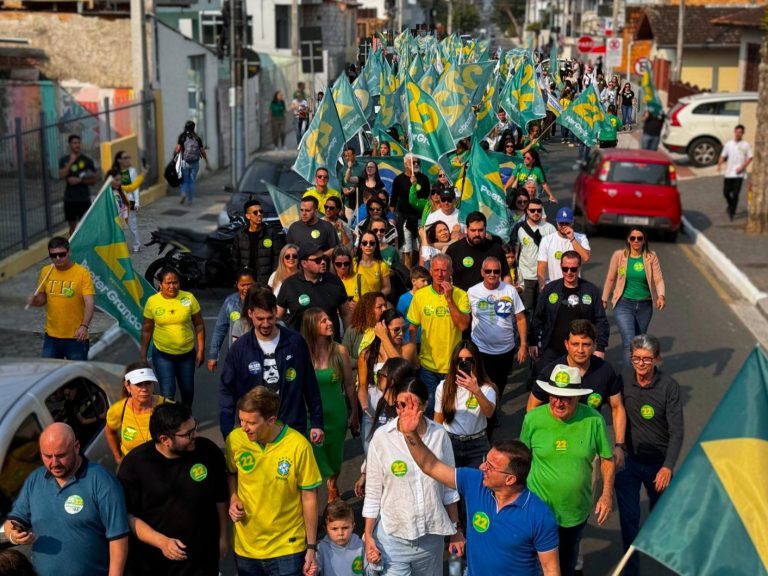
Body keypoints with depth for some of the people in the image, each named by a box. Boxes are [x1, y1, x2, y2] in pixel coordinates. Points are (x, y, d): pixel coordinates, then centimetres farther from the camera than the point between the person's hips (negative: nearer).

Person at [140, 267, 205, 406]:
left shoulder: (189, 298, -8)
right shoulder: (152, 301, -7)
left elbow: (199, 325, 0)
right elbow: (147, 330, 2)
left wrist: (201, 350, -3)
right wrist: (143, 355, 3)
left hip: (187, 354, 1)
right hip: (162, 355, -1)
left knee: (188, 391, 17)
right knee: (167, 394, -7)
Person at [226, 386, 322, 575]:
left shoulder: (298, 446, -20)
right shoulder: (235, 439, -12)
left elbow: (309, 498, -9)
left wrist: (311, 547, -4)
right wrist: (233, 499, -9)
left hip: (287, 548, -3)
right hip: (245, 546, 3)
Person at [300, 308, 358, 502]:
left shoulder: (339, 351, -9)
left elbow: (349, 384, 0)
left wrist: (354, 413, 6)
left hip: (336, 414, 2)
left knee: (334, 457, 20)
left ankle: (333, 486, 51)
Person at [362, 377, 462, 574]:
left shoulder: (439, 434, -5)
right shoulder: (382, 437, -10)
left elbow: (449, 487, 5)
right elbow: (373, 492, -3)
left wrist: (455, 529, 9)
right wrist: (368, 536, -3)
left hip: (431, 534, 2)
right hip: (392, 536, -2)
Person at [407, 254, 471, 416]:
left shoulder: (460, 295, -8)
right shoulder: (420, 295, -4)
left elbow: (463, 326, -20)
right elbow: (412, 328, 5)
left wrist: (449, 299, -23)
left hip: (452, 365, -1)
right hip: (427, 365, 1)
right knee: (427, 410, 12)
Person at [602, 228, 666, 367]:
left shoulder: (651, 257, -1)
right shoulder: (619, 255, -3)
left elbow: (658, 279, -6)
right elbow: (610, 279, 6)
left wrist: (661, 295, -24)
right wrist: (604, 299, 12)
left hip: (645, 305, 2)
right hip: (624, 304, -2)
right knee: (629, 342, -15)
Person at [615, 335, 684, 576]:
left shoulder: (669, 386, -17)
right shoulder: (623, 383, -12)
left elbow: (676, 431, -17)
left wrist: (668, 466, -25)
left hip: (658, 463, 0)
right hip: (628, 462, 0)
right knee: (629, 518, 1)